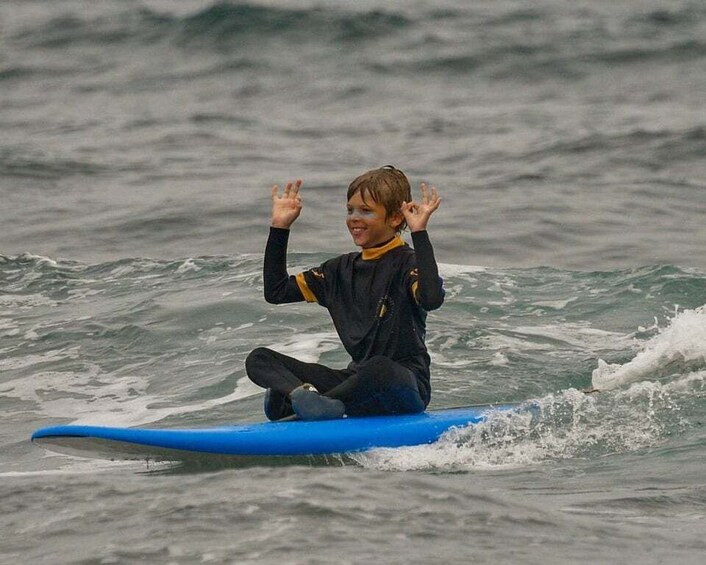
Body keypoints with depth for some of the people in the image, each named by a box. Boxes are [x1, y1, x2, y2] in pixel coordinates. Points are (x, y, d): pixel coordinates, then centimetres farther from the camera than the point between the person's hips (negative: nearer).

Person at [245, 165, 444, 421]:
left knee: (378, 369, -44)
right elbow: (276, 292, 17)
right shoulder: (343, 269, 14)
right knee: (259, 359, -5)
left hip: (406, 385, -7)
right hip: (358, 378, 7)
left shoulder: (407, 263, -7)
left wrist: (419, 232, -28)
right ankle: (304, 394, -37)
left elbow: (432, 299, -30)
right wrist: (280, 227, 12)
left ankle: (289, 404, -30)